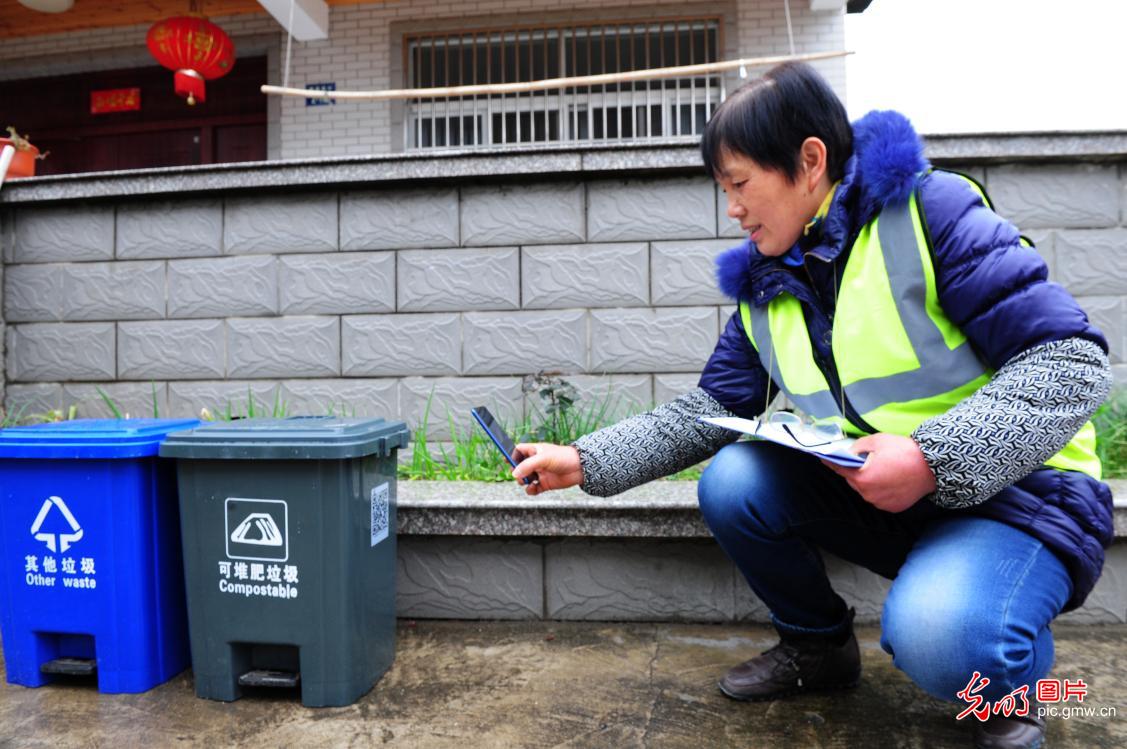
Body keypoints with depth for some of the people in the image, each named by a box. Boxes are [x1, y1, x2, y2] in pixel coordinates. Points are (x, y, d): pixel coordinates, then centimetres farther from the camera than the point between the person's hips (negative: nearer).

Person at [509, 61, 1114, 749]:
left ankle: (1009, 682, 6)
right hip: (868, 495, 6)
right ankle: (817, 644, 10)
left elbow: (1073, 359, -18)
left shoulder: (932, 210, -14)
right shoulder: (764, 287, 4)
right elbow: (712, 408, 4)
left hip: (1014, 492, -5)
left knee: (938, 636, -32)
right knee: (731, 482, -15)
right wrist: (587, 461, -3)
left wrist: (933, 456, -29)